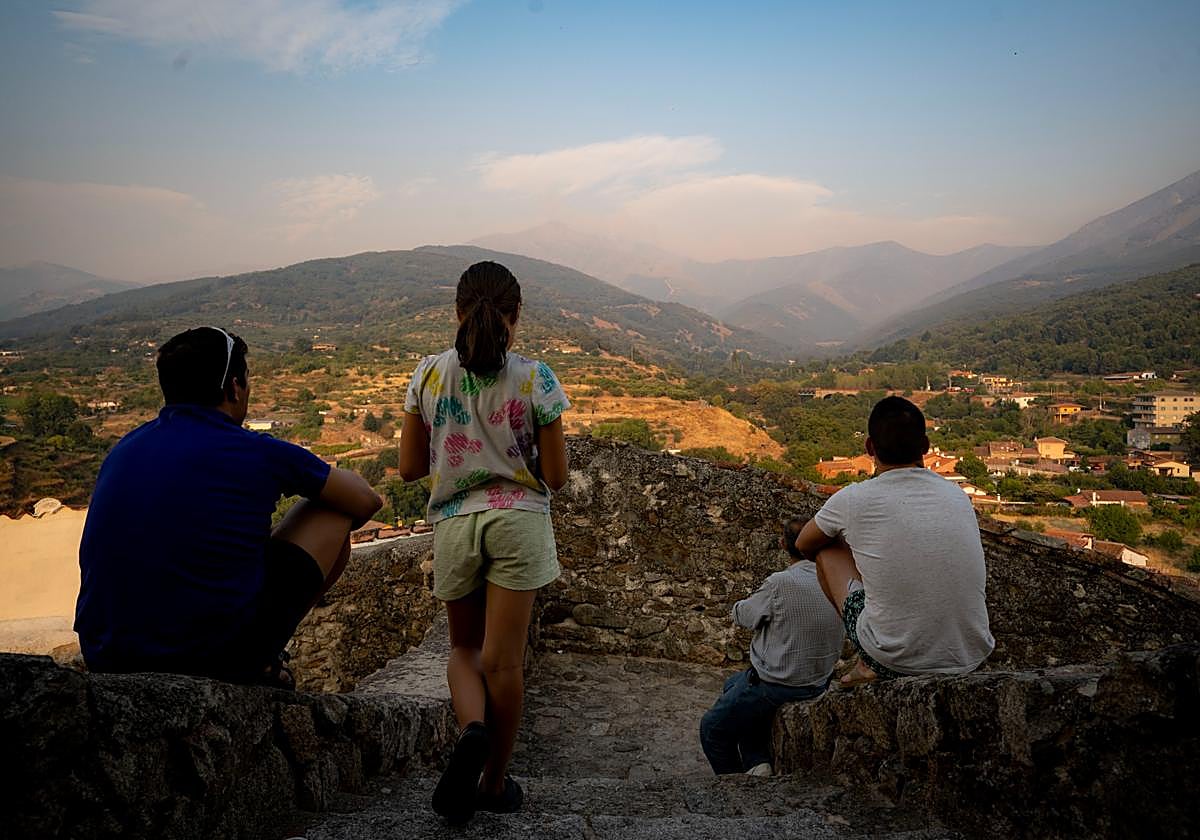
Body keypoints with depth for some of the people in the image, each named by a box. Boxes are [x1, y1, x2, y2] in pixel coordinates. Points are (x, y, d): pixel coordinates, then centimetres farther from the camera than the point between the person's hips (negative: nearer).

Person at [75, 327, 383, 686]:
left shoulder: (123, 449, 9)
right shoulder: (258, 454, -8)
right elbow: (366, 501, 6)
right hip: (216, 657, -7)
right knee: (331, 512, 9)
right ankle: (259, 661, 13)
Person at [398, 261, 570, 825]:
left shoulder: (429, 374, -2)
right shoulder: (533, 378, -8)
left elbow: (409, 467, 2)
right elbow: (556, 477, -5)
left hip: (453, 524, 2)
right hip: (519, 522, -1)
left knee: (464, 648, 19)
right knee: (503, 660, 6)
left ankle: (471, 731, -9)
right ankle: (495, 783, 20)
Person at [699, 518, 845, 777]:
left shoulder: (781, 583, -24)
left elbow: (742, 614, -8)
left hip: (778, 686, -7)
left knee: (712, 728, 14)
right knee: (733, 684, 30)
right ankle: (757, 762, 21)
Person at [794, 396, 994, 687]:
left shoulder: (852, 500, -8)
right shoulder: (959, 496, 5)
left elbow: (803, 544, 15)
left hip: (895, 660, -4)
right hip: (971, 659, 4)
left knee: (827, 550, 14)